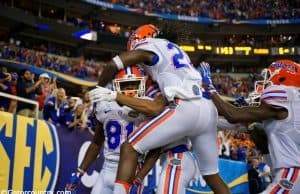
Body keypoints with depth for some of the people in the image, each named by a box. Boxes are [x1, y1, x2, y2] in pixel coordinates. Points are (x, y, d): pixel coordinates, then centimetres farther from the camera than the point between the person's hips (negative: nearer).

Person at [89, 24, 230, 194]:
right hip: (208, 110, 8)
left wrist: (99, 88, 19)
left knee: (130, 148, -2)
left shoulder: (149, 47, 8)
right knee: (213, 176, 19)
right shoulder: (173, 49, 31)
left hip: (186, 108, -8)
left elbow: (113, 65, -1)